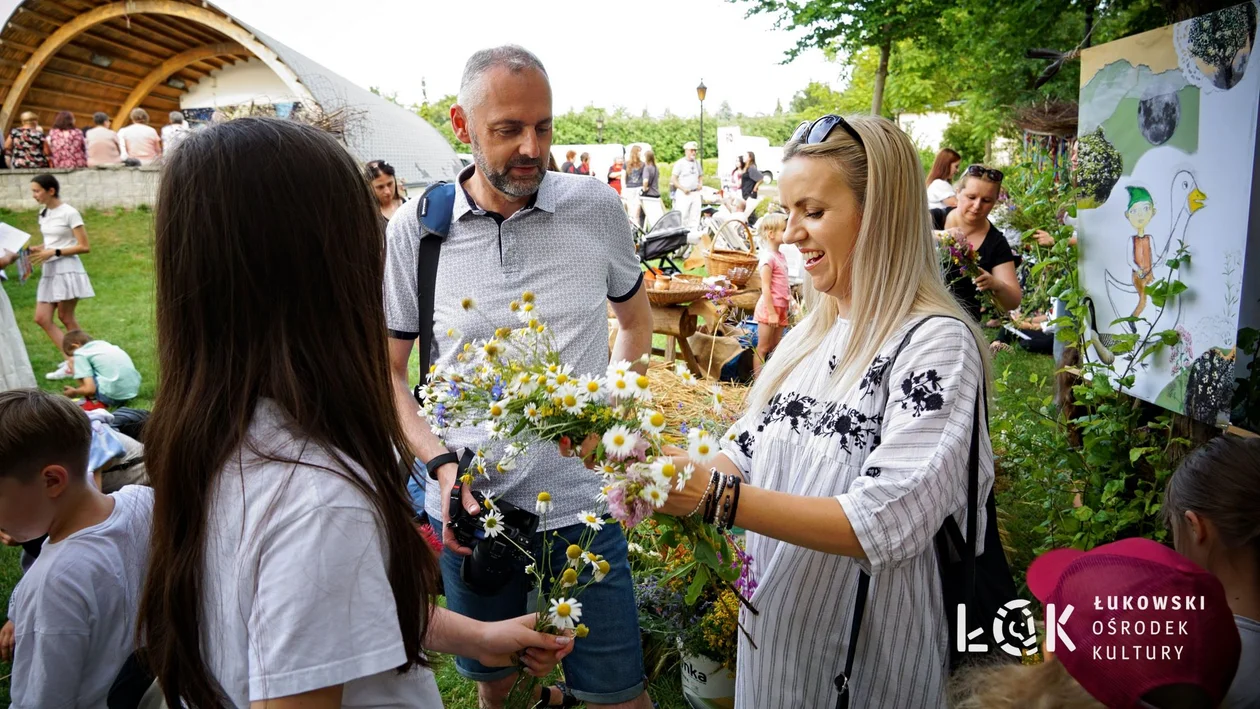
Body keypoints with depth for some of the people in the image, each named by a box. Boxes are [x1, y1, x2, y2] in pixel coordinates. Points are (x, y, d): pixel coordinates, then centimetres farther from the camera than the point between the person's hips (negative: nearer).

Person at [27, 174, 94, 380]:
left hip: (67, 268, -8)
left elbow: (85, 247, -12)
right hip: (49, 270, 8)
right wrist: (37, 249, 2)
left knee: (65, 318, -1)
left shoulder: (69, 213, -10)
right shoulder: (43, 213, 13)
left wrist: (53, 253, -17)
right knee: (41, 318, 2)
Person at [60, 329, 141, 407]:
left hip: (113, 396, -7)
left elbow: (90, 389, -7)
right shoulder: (102, 343, 21)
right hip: (134, 390, 7)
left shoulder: (80, 354, 2)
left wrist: (74, 392, 15)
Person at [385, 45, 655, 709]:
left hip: (580, 504, 0)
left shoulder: (597, 207, -4)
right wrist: (439, 464, -12)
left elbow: (635, 318, 13)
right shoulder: (414, 228, -6)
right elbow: (387, 369, 1)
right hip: (468, 507, 1)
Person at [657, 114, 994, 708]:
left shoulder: (935, 344, -20)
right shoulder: (812, 334, 3)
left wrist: (714, 495, -31)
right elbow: (746, 453, 5)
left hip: (864, 659, -6)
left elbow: (879, 525, -28)